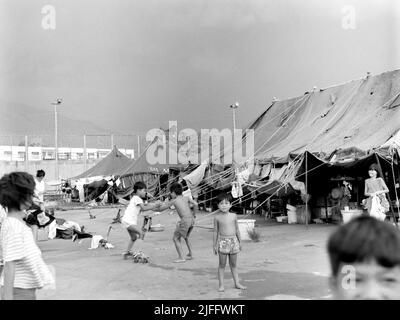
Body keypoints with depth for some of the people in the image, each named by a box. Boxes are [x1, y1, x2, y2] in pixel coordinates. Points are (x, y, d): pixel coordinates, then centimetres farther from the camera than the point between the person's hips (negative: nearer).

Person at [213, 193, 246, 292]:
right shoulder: (217, 217, -3)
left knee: (233, 264, 11)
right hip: (222, 242, -2)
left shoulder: (233, 216, 2)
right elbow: (215, 231, 2)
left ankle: (237, 283, 21)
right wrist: (215, 245, 1)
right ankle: (221, 285, 9)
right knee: (222, 264, 2)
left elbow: (237, 229, 9)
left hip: (233, 241, 2)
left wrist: (239, 242, 11)